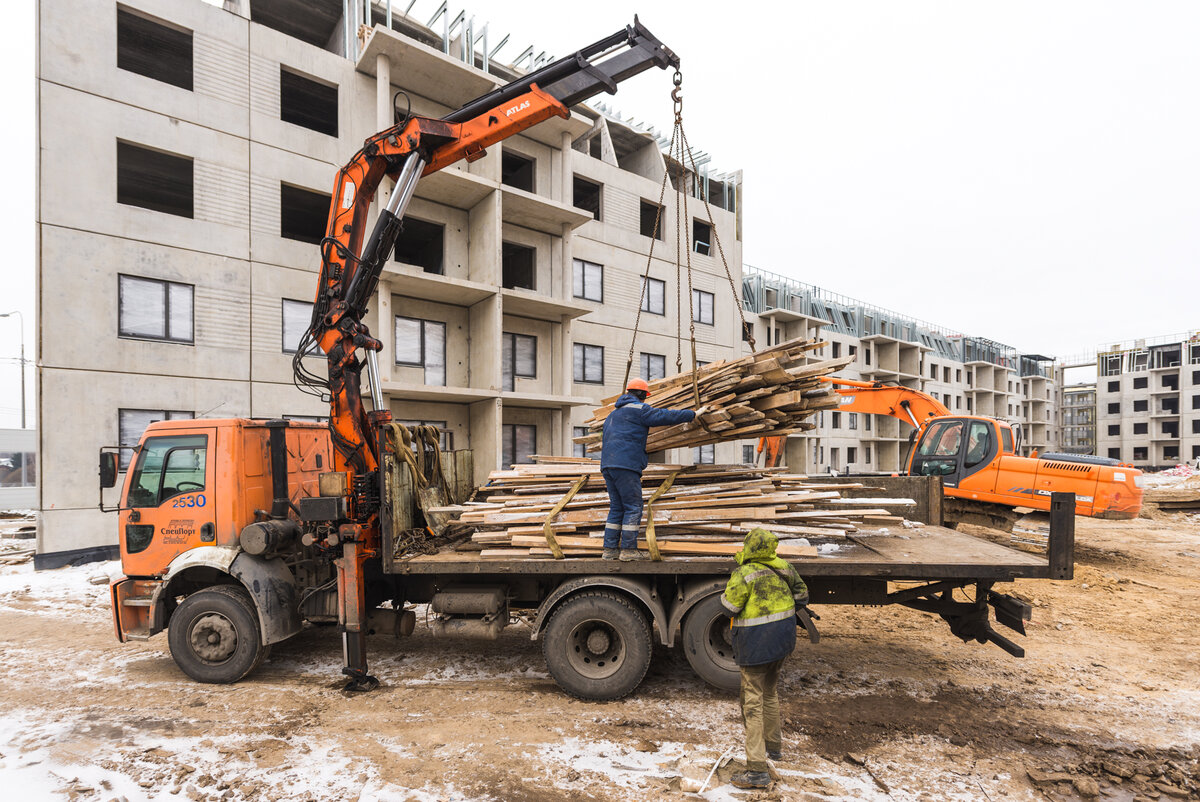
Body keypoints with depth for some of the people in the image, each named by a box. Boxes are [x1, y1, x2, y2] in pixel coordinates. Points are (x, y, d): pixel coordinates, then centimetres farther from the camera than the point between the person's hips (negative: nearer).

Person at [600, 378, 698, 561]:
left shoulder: (612, 414, 27)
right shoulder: (639, 409, -1)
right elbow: (665, 416, -6)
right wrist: (693, 414, 3)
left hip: (608, 464, 9)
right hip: (626, 464, -9)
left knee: (617, 508, 12)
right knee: (633, 507, -3)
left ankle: (610, 549, 10)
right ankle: (628, 549, -3)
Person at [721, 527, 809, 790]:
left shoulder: (744, 574, -22)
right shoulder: (784, 568, -1)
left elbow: (729, 607, -15)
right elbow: (801, 596, 12)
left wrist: (735, 576, -5)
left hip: (756, 641, -7)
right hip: (783, 636, 7)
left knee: (753, 701, -2)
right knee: (770, 691, 26)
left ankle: (757, 770, 0)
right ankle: (774, 745, 42)